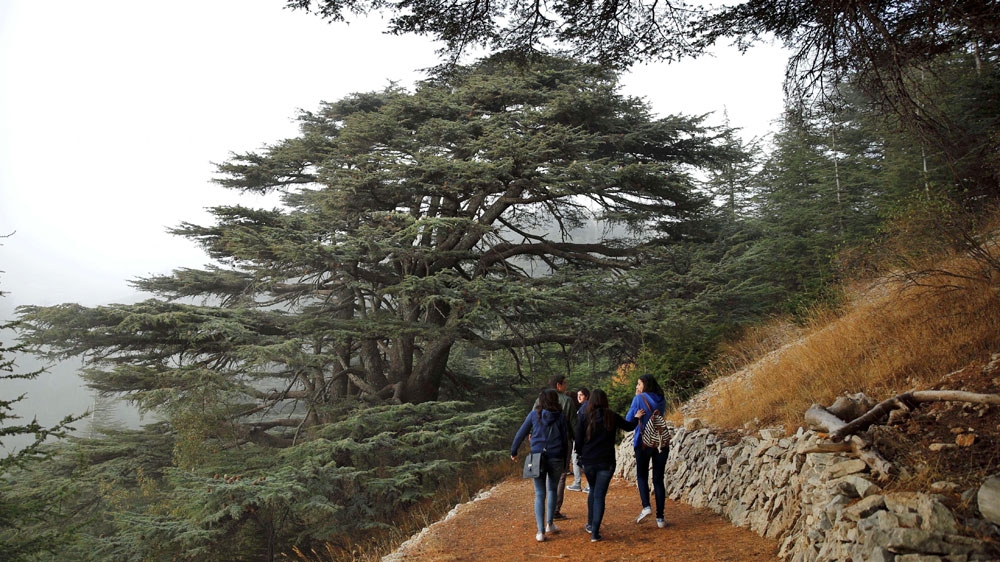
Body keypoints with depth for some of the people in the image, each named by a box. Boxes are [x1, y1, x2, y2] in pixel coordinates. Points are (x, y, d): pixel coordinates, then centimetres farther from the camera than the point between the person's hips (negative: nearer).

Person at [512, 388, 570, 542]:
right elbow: (565, 440, 2)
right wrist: (564, 464, 10)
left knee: (540, 494, 5)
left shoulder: (534, 414, 1)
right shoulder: (560, 416, 0)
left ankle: (540, 531, 0)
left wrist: (513, 451, 17)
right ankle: (549, 524, 22)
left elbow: (521, 434, 4)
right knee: (552, 490, 22)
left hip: (538, 458, 0)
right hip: (556, 458, 0)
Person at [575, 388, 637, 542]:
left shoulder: (584, 416, -6)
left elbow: (579, 439, -4)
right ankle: (595, 532, -5)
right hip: (606, 462, -1)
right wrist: (637, 418, 34)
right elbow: (629, 426, 13)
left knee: (593, 490, 23)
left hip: (588, 461, 1)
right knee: (600, 495, 1)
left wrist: (579, 455, 14)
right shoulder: (612, 417, -3)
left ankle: (590, 525, 30)